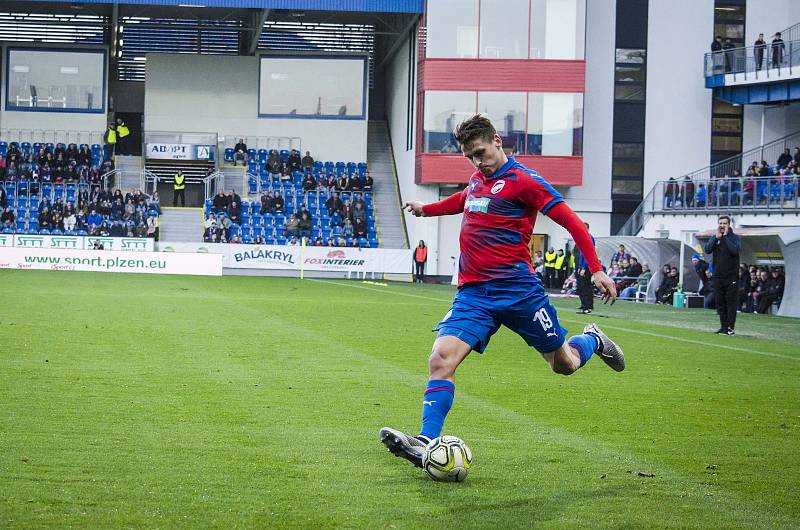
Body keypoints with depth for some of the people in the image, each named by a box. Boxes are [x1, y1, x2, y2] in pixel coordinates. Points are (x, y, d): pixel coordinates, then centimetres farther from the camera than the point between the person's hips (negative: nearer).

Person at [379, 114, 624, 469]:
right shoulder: (476, 179, 15)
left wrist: (597, 270, -17)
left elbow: (571, 221, -9)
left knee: (565, 364, 10)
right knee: (441, 360, -18)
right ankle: (426, 444, -23)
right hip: (473, 293, 5)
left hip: (518, 289, -5)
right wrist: (426, 209, 50)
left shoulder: (522, 180, -7)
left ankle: (591, 340, 45)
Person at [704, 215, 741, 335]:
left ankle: (730, 327, -4)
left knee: (731, 303, -5)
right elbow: (707, 250, -5)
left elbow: (735, 250, -17)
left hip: (731, 276, -4)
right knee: (720, 303, 6)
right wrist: (716, 237, -10)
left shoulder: (734, 237, 1)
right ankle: (723, 326, 12)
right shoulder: (714, 238, 10)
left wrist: (725, 237, -12)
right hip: (718, 276, 4)